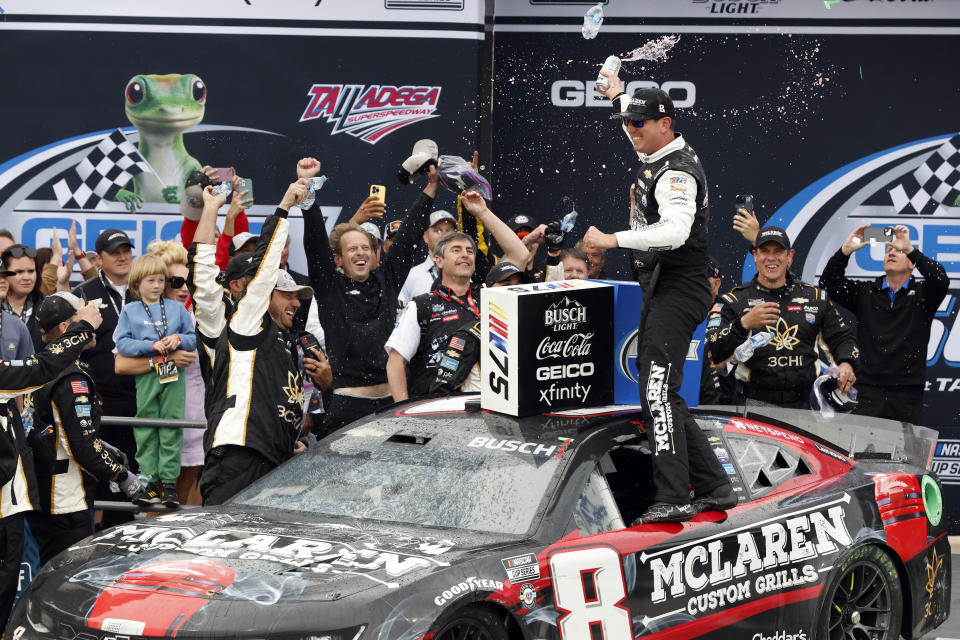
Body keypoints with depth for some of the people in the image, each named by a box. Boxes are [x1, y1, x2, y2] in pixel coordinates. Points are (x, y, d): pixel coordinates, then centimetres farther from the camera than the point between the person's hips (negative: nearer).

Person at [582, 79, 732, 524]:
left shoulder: (677, 171, -16)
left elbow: (675, 231, -33)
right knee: (658, 396, 10)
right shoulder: (657, 154, 14)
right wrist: (618, 96, 48)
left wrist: (613, 240, -34)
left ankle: (673, 500, -23)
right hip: (659, 291, 11)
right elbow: (635, 125, 40)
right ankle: (712, 487, 13)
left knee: (659, 391, -18)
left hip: (677, 291, -11)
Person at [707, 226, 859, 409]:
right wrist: (744, 324, -21)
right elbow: (712, 352, -5)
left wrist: (846, 364, 3)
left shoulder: (814, 297, 17)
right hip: (755, 404, -3)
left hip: (805, 404, 3)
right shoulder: (735, 300, 7)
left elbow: (841, 338, 26)